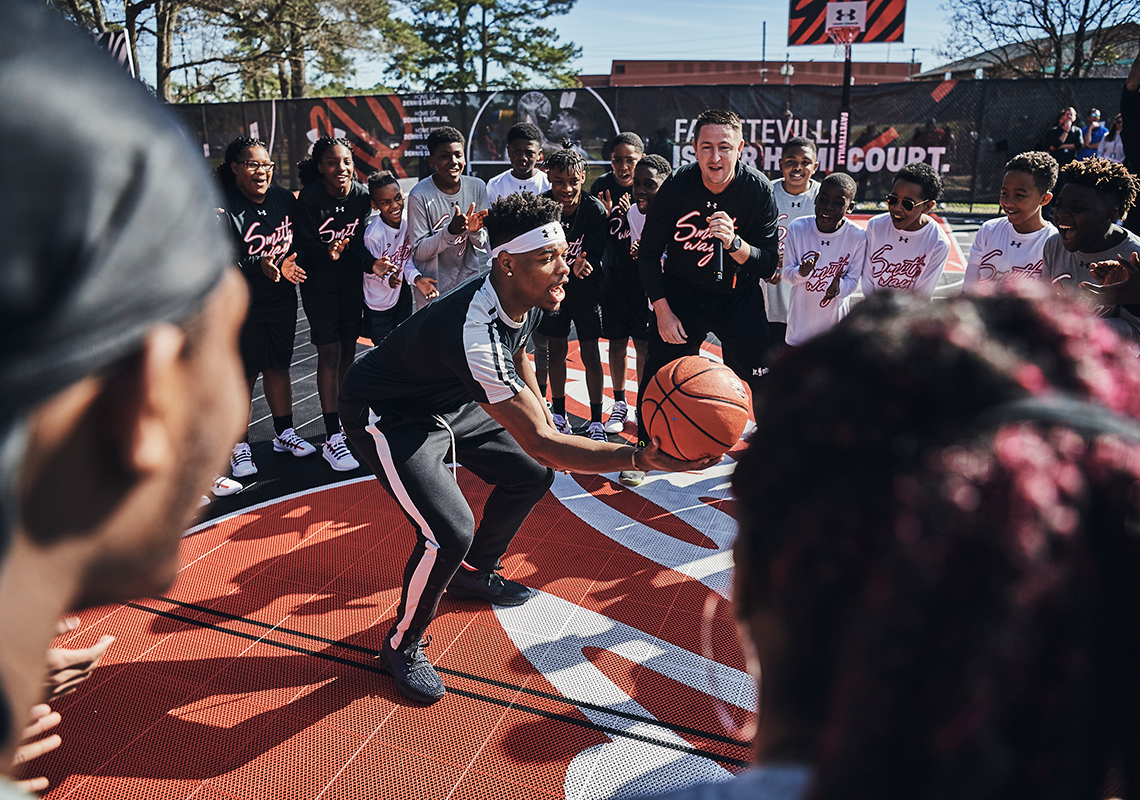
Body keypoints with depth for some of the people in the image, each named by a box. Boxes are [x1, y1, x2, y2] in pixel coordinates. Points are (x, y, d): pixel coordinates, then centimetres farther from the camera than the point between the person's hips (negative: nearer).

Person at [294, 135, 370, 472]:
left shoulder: (362, 195, -4)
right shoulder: (309, 198, -15)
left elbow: (359, 242, -2)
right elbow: (305, 245, -13)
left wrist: (373, 263, -20)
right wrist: (327, 251, -32)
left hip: (352, 281, 4)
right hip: (319, 283, -4)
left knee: (348, 350, 11)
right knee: (329, 354, -7)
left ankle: (344, 421, 30)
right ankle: (332, 438, -2)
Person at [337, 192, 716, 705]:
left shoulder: (524, 299, -12)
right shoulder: (474, 332, -40)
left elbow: (518, 357, 13)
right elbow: (540, 443, -41)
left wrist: (546, 419, 21)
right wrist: (639, 459, -50)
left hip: (449, 402, 9)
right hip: (386, 415, -9)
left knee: (531, 475, 12)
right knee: (450, 531, -23)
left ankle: (473, 573, 35)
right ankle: (403, 645, 6)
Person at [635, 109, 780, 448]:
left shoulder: (759, 190, -15)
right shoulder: (676, 185, -14)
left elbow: (768, 265, -15)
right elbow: (649, 254, -5)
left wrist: (733, 243, -34)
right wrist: (662, 310, -9)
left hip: (740, 298, 0)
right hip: (681, 295, 0)